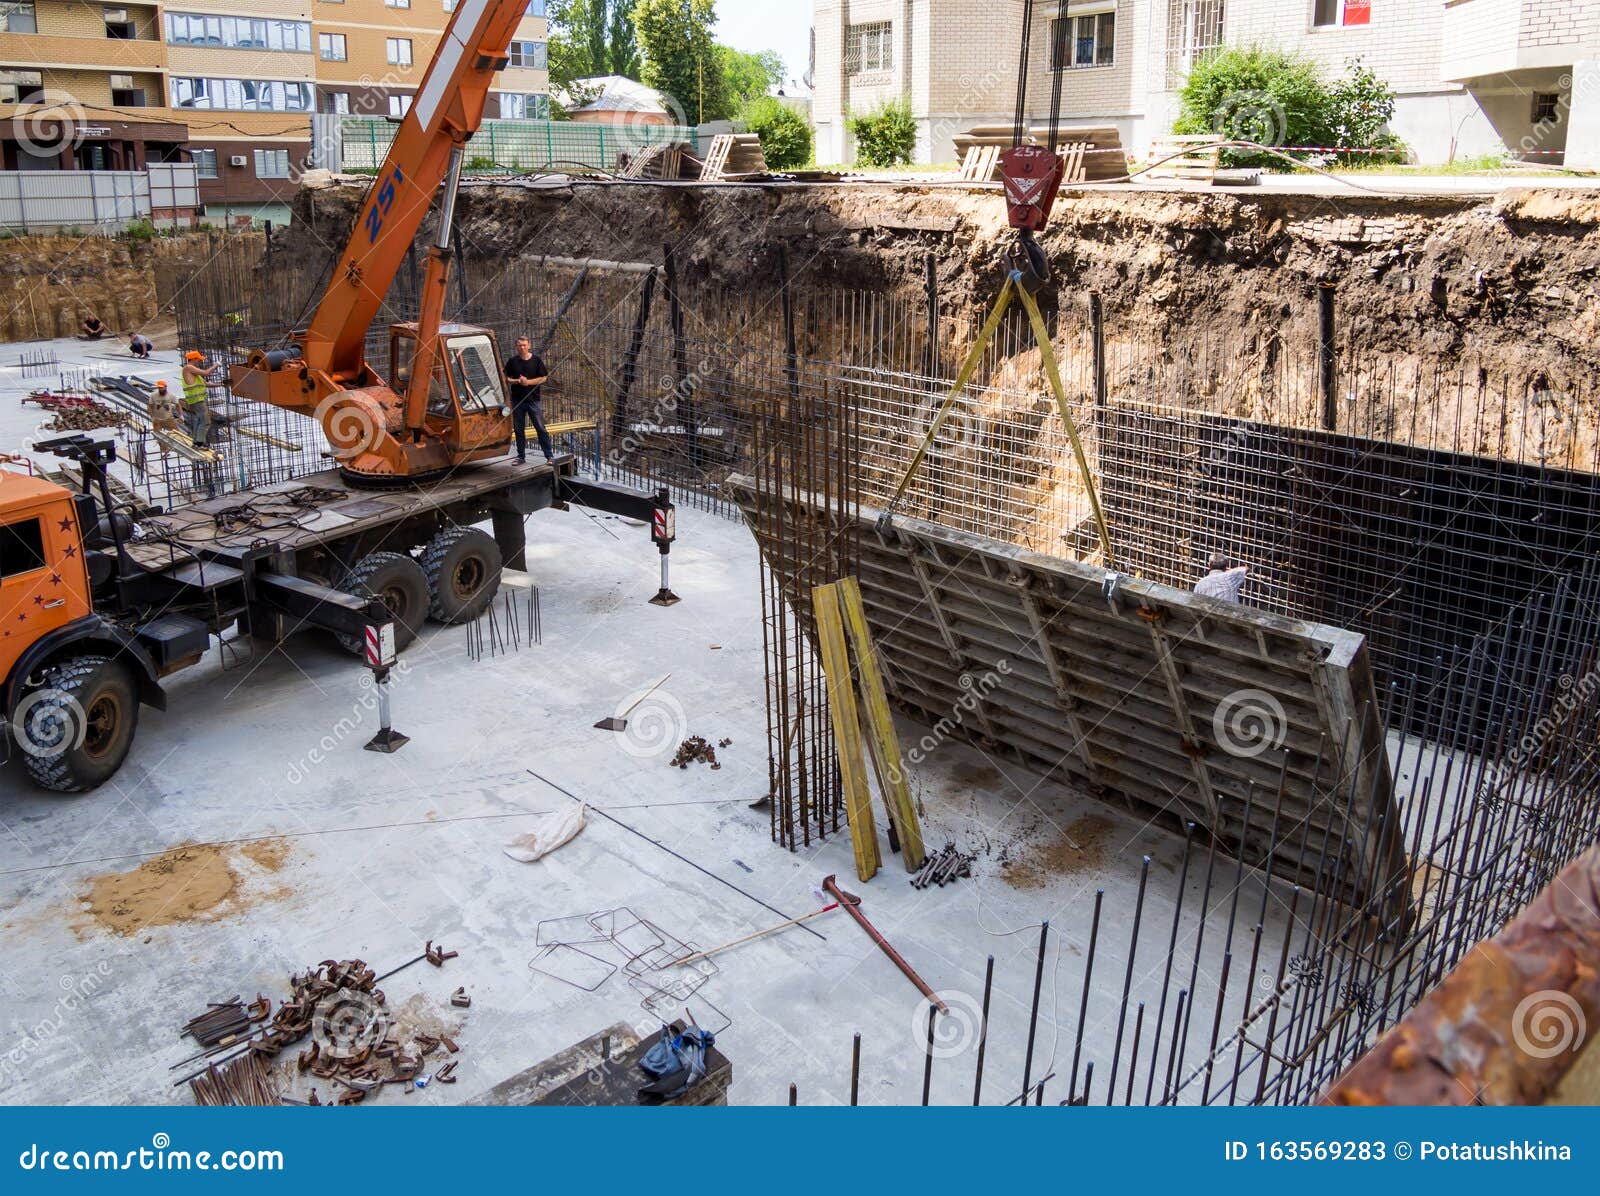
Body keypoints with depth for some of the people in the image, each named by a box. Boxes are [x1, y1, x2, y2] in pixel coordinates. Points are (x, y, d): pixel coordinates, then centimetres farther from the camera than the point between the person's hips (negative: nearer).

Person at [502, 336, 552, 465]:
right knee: (519, 429, 8)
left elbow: (544, 378, -2)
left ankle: (549, 456, -2)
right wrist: (517, 381, -12)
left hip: (534, 398, -3)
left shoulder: (536, 360, -1)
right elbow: (506, 378, 7)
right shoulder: (512, 361, 4)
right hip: (517, 400, 3)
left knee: (541, 428, -5)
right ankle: (521, 457, 18)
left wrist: (528, 382, -14)